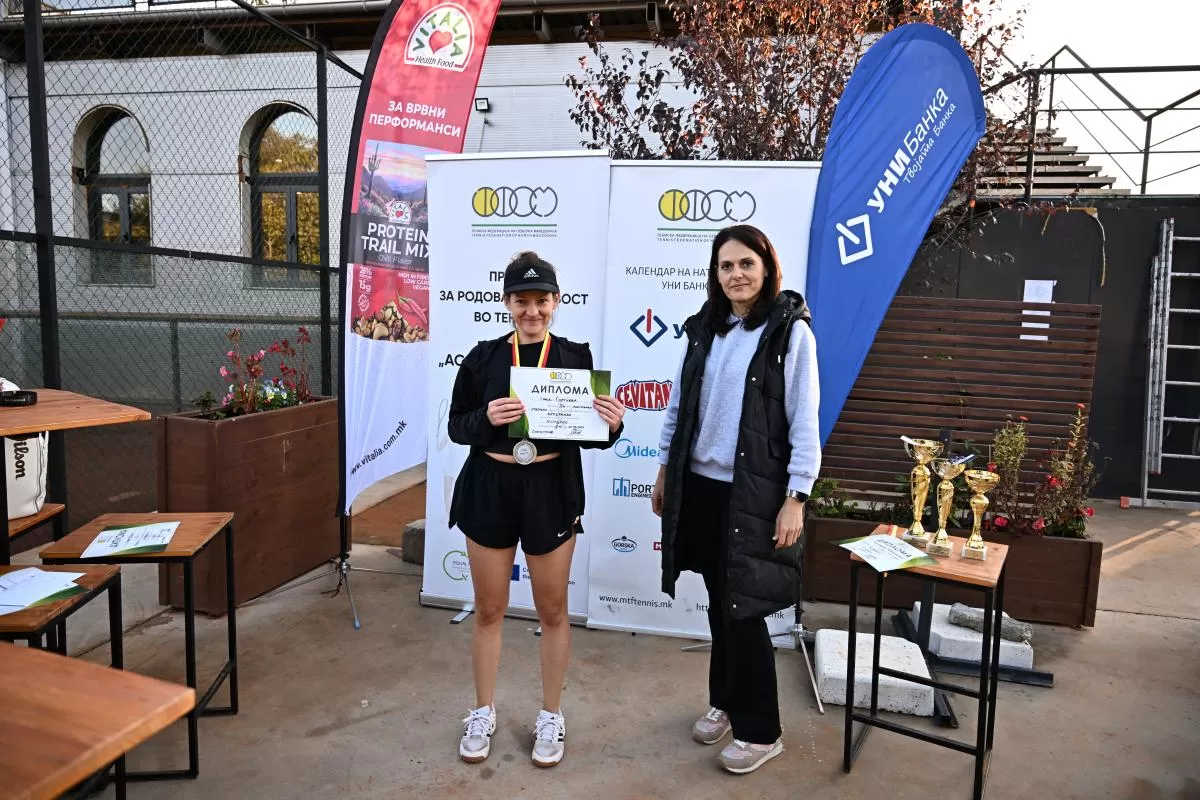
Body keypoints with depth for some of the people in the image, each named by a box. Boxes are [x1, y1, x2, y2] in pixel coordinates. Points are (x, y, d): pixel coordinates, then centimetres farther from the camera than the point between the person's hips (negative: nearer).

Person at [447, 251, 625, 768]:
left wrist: (612, 425, -20)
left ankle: (551, 716, 33)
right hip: (489, 490, 1)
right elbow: (456, 426, 0)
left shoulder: (576, 357, -3)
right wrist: (486, 419, -20)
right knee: (488, 609, 14)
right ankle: (483, 712, 35)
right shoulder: (483, 357, -2)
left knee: (552, 610, 12)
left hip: (552, 492, 0)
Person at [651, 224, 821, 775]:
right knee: (718, 603, 15)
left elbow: (804, 422, -10)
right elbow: (679, 405, 13)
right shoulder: (704, 329, 8)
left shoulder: (791, 331, -7)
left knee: (743, 608, 1)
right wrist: (665, 470, 14)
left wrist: (796, 497, -14)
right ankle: (724, 701, 35)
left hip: (755, 492, -5)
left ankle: (760, 729, 19)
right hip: (700, 486, 5)